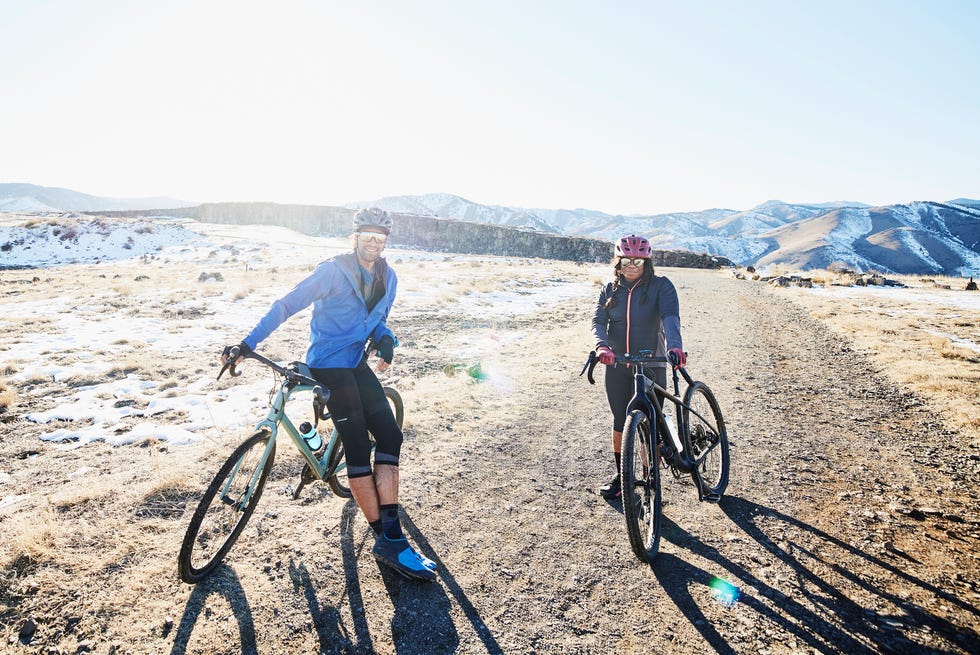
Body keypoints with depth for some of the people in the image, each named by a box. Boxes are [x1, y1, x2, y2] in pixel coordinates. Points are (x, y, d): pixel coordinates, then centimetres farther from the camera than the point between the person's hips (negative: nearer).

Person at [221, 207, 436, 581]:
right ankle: (387, 541, 3)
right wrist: (247, 344, -16)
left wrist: (386, 340, -6)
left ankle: (391, 537, 3)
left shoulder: (387, 278, 6)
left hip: (357, 364, 7)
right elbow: (287, 305, -12)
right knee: (358, 448, -7)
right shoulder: (334, 271, -12)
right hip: (329, 365, -6)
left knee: (390, 436, -4)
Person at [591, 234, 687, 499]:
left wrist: (674, 346, -40)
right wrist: (602, 346, -27)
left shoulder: (661, 286, -4)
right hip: (617, 367, 3)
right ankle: (621, 476, 29)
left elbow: (670, 317, -20)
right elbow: (598, 321, -6)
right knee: (620, 424, 12)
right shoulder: (610, 290, 5)